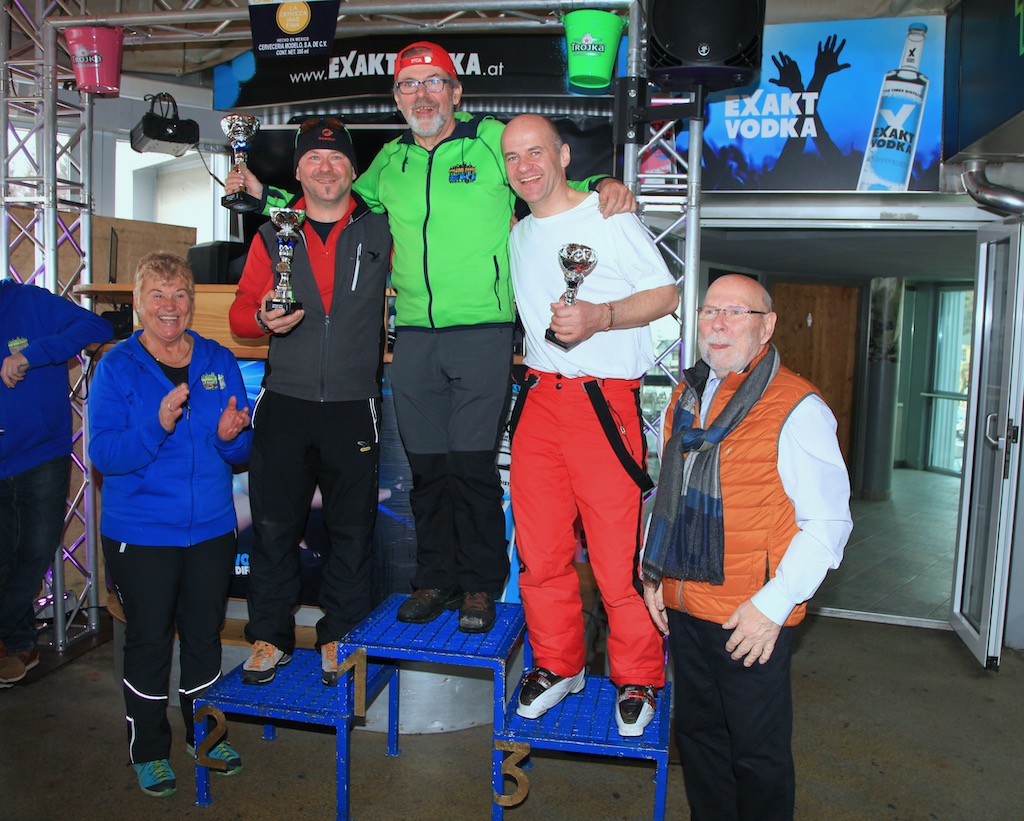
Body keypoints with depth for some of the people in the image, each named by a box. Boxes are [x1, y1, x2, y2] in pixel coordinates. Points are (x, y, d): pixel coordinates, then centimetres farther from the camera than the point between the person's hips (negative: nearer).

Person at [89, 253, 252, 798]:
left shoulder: (218, 361, 3)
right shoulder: (116, 367, -7)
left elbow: (244, 450, 5)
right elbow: (103, 453, -16)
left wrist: (228, 436, -18)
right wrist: (158, 426, -31)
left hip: (211, 528, 3)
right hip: (141, 533, -3)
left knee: (205, 636, 16)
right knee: (148, 642, 9)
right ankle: (148, 749, 30)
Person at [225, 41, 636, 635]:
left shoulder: (494, 141, 3)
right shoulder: (390, 162, 16)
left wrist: (603, 185, -13)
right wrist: (266, 194, 21)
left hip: (483, 330, -4)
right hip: (415, 335, 4)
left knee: (472, 463, -3)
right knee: (427, 464, 9)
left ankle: (480, 586, 15)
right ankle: (437, 579, 25)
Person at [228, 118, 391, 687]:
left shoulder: (381, 230, 6)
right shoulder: (274, 234, 9)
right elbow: (241, 311, 10)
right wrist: (263, 320, -12)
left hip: (354, 406, -1)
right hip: (285, 402, 1)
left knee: (353, 528, 6)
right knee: (274, 524, 5)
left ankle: (341, 638, 22)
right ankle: (271, 637, 22)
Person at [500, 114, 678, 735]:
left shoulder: (609, 217, 0)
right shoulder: (518, 235, 18)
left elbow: (666, 295, -3)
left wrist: (600, 317, -18)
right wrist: (529, 357, 14)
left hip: (604, 399, -6)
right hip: (539, 398, 6)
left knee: (619, 550, -4)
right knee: (540, 546, 9)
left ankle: (638, 680, 16)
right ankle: (558, 665, 27)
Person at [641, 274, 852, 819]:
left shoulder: (797, 408, -12)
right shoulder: (686, 395, 9)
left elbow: (827, 522, -14)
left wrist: (772, 605, -18)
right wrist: (654, 570, 12)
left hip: (753, 619, -6)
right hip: (683, 606, 7)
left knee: (758, 753, 9)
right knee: (697, 733, 20)